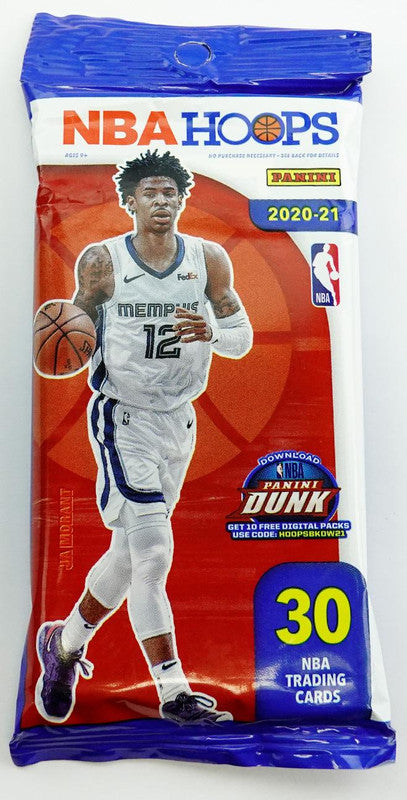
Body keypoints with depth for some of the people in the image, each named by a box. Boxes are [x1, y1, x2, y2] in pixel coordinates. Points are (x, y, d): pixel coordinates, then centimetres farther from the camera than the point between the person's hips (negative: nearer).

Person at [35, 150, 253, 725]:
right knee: (152, 554, -11)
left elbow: (243, 338, 2)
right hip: (122, 420, -4)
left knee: (131, 552, 14)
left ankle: (64, 643, 40)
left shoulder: (210, 260, 0)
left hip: (178, 420, 4)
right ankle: (175, 693, 7)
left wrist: (210, 332, -20)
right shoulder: (100, 261, -6)